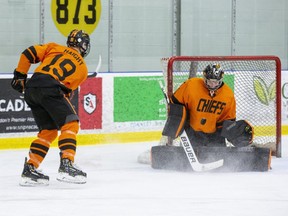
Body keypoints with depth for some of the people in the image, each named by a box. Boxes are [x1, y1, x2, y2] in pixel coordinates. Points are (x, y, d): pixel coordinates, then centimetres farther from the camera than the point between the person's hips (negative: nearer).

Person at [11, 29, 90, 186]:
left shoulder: (55, 48, 25)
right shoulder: (83, 68, 21)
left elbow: (29, 54, 15)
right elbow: (67, 90, 17)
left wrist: (20, 76, 20)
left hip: (31, 87, 5)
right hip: (50, 87, -5)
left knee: (48, 130, 15)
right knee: (70, 124, -2)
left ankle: (30, 168, 10)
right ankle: (66, 165, -19)